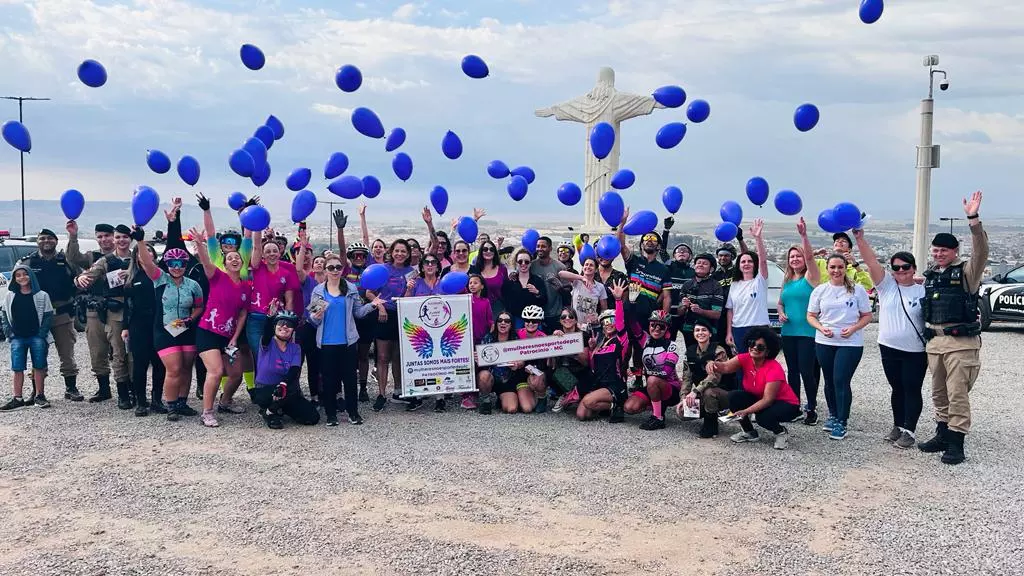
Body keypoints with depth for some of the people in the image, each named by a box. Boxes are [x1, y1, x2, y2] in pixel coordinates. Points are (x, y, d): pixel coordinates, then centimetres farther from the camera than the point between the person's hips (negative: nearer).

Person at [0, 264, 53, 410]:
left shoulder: (41, 295, -1)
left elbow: (48, 316, -1)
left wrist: (41, 335, -9)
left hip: (37, 337, -2)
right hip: (17, 338, 2)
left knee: (39, 366, 1)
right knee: (17, 368, 0)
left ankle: (39, 396, 10)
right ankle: (18, 399, 2)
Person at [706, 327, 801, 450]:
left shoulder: (774, 369, -29)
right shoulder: (745, 359, -14)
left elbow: (767, 400, -30)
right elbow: (726, 367, -33)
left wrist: (745, 411, -41)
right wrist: (713, 364, -56)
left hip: (786, 404, -6)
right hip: (759, 399, 6)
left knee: (763, 417, -35)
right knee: (734, 397, -17)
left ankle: (781, 432, 1)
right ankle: (750, 432, 3)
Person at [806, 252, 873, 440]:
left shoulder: (857, 290, -1)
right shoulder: (820, 290, 5)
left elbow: (867, 316, 2)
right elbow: (811, 316, 9)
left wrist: (853, 328, -15)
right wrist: (821, 328, -11)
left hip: (850, 343, -3)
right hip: (824, 342, 3)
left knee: (841, 381, -10)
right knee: (830, 381, 12)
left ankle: (842, 422, -1)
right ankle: (833, 415, 30)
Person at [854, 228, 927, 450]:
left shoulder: (923, 292, -4)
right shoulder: (887, 286, 1)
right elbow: (872, 262, -11)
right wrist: (860, 238, -22)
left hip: (916, 352, -3)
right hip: (889, 348, 3)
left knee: (912, 391, 2)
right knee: (897, 389, 15)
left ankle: (909, 431, 8)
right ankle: (898, 426, 26)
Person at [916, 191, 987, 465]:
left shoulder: (966, 272, -5)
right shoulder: (930, 275, 14)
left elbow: (981, 252, -24)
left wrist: (973, 219, -34)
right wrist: (927, 333, 18)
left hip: (961, 342, -7)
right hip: (934, 341, 7)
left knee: (958, 394, -6)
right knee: (939, 394, 14)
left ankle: (956, 444, -2)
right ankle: (943, 435, 25)